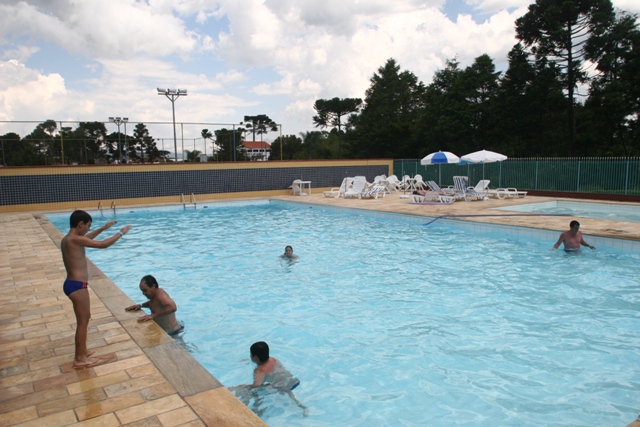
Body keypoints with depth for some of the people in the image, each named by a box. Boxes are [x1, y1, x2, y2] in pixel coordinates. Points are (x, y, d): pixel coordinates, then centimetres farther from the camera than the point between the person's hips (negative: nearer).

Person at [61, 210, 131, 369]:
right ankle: (80, 359, 11)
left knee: (85, 318, 23)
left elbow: (86, 238, 31)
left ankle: (82, 351, 35)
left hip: (74, 284, 11)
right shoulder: (75, 240, -21)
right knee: (82, 321, 1)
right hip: (77, 286, -11)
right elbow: (103, 244, -22)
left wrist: (103, 228, 31)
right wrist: (121, 233, -10)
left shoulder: (67, 239, 10)